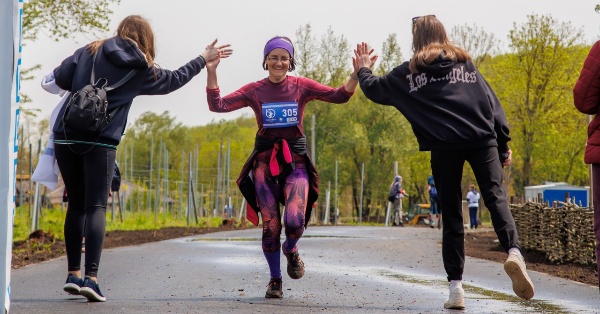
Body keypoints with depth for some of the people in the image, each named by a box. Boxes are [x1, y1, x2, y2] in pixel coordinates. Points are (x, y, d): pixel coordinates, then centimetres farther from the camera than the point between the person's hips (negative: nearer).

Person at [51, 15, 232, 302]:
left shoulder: (89, 51, 9)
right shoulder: (141, 69, 5)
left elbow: (60, 78, 2)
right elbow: (174, 79, 19)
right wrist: (204, 60, 31)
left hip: (65, 136, 3)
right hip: (100, 142, -3)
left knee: (76, 205, 13)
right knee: (96, 207, -3)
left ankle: (73, 273, 13)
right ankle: (91, 277, -15)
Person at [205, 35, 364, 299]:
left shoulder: (302, 86, 1)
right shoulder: (254, 91, 2)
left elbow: (340, 96, -6)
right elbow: (217, 105, -5)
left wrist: (357, 73, -21)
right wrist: (211, 72, -16)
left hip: (295, 161, -1)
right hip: (265, 161, 1)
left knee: (294, 222, -18)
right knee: (270, 226, -1)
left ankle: (291, 250, 19)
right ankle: (275, 280, 20)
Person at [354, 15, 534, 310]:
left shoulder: (409, 72, 14)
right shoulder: (465, 63, 18)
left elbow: (374, 89, 24)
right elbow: (492, 103, 13)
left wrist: (363, 69, 44)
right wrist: (503, 144, 15)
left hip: (444, 146, 0)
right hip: (482, 139, 1)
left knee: (452, 216, 5)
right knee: (495, 196, -6)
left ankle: (456, 286, 1)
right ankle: (513, 250, -35)